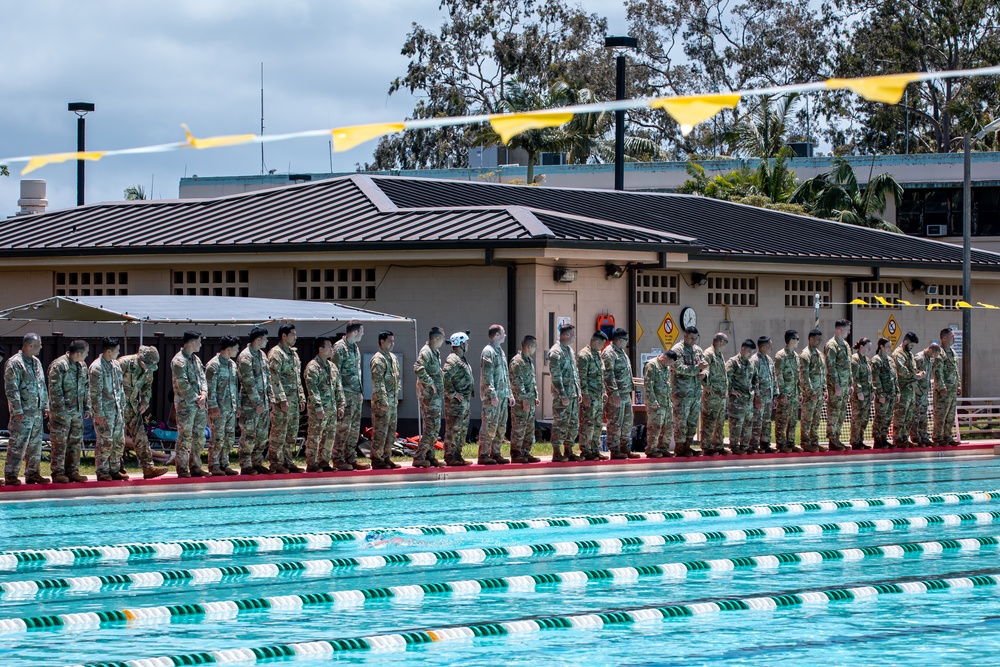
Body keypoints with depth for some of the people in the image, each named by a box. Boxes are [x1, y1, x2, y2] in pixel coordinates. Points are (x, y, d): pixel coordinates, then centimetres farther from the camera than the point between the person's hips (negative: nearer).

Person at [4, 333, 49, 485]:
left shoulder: (37, 362, 15)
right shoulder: (14, 363, -11)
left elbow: (43, 386, 21)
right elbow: (11, 389, -14)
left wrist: (45, 406, 15)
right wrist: (17, 410, -18)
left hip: (37, 411, 8)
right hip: (22, 413, -8)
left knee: (35, 444, 10)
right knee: (17, 444, -6)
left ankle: (33, 473, 17)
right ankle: (11, 474, -2)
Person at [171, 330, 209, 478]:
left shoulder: (196, 359, 16)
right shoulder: (178, 361, -11)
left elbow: (203, 378, 13)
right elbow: (183, 384, -15)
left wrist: (204, 394, -5)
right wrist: (196, 399, -12)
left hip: (199, 404, 8)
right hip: (185, 404, -8)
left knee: (199, 437, 10)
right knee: (185, 438, -7)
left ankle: (195, 467, 16)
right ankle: (182, 470, -3)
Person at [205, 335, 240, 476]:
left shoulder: (233, 364, 15)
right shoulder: (214, 365, -10)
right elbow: (210, 388, -13)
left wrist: (238, 405, 15)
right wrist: (213, 406, -18)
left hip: (231, 408, 8)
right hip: (219, 409, -8)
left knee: (229, 438, 8)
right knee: (218, 438, -6)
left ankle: (224, 464, 15)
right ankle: (214, 466, 0)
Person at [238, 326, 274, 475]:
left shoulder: (261, 354, 14)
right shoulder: (245, 356, -13)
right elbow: (248, 382, -17)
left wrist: (270, 397, 11)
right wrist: (257, 402, -18)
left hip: (263, 402, 8)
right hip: (250, 404, -8)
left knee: (262, 435, 10)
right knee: (248, 435, -5)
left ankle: (257, 463, 17)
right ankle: (245, 466, 0)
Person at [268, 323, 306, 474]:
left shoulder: (293, 353, 18)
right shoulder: (276, 353, -10)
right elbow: (274, 378, -16)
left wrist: (301, 397, 15)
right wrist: (282, 399, -20)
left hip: (293, 400, 9)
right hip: (282, 401, -9)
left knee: (292, 433, 10)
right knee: (279, 433, -5)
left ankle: (288, 461, 16)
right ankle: (276, 463, -1)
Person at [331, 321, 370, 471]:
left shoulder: (355, 347, 16)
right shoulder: (340, 347, -11)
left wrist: (360, 392, 17)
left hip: (356, 394, 9)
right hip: (346, 394, -9)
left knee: (354, 428, 10)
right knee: (343, 427, -6)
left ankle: (351, 458, 15)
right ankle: (338, 459, -2)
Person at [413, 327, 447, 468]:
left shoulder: (435, 353, 16)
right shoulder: (426, 352, -15)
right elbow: (418, 369, -28)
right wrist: (430, 383, -23)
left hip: (437, 395, 10)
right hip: (429, 396, -10)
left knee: (434, 427, 13)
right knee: (431, 427, -11)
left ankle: (429, 456, 18)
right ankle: (419, 457, -9)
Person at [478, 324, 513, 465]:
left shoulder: (500, 352, 20)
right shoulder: (488, 352, -10)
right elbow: (487, 376, -16)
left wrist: (509, 394, 19)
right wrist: (492, 394, -21)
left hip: (503, 395, 9)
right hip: (492, 396, -9)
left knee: (501, 427, 9)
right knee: (489, 426, -8)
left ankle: (495, 453, 14)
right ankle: (484, 455, -6)